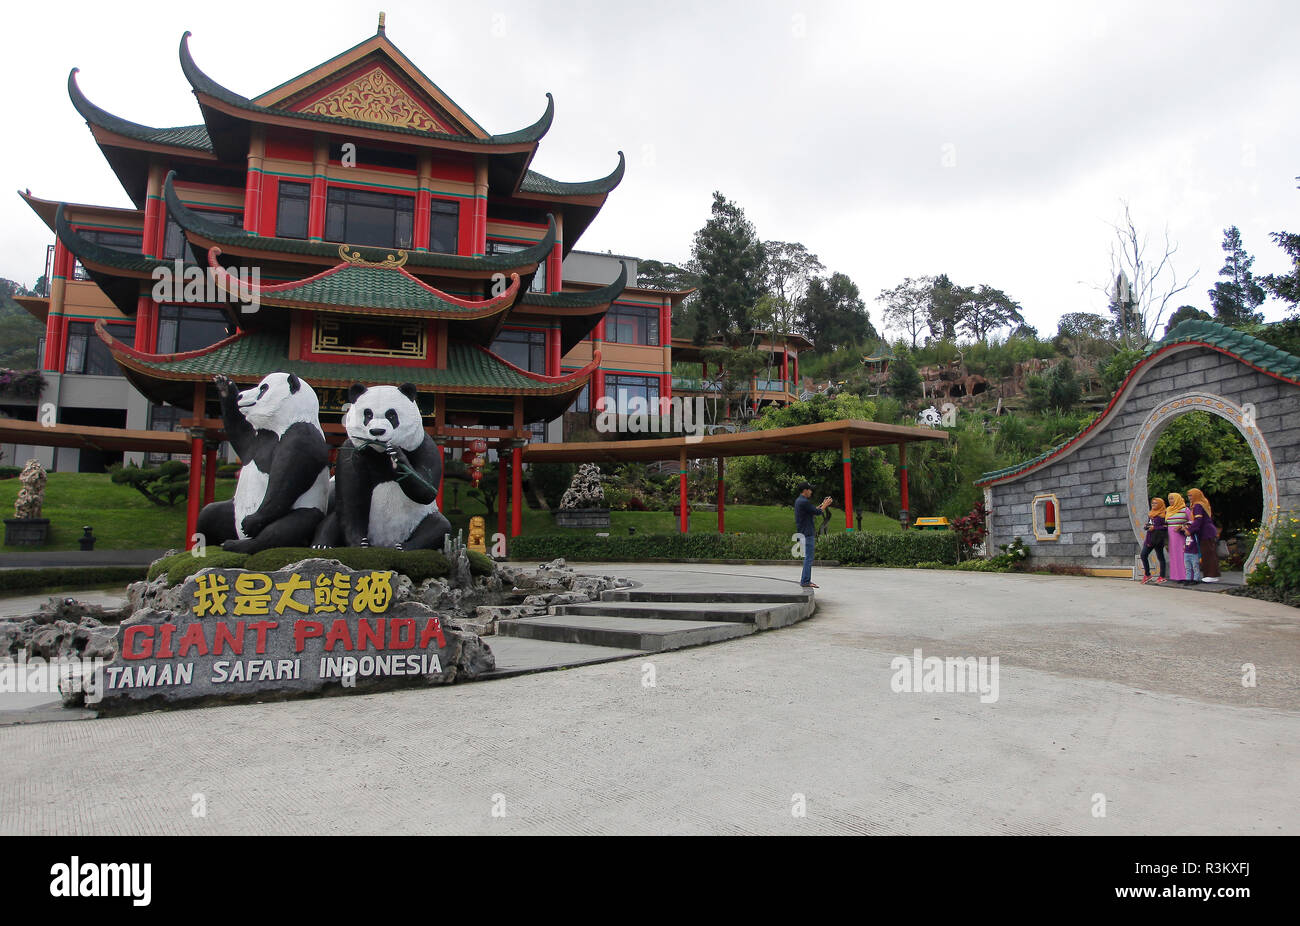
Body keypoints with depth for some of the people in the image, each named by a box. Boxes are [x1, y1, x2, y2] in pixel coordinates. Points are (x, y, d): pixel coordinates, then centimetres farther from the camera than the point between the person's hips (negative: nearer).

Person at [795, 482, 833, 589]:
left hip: (804, 533, 11)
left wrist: (822, 504, 22)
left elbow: (813, 510, 21)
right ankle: (805, 581, -6)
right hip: (807, 533, -11)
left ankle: (806, 580, 18)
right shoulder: (804, 502, -18)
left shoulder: (798, 501, 14)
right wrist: (825, 505, 4)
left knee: (808, 557, 15)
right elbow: (817, 512, -12)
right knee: (808, 558, -7)